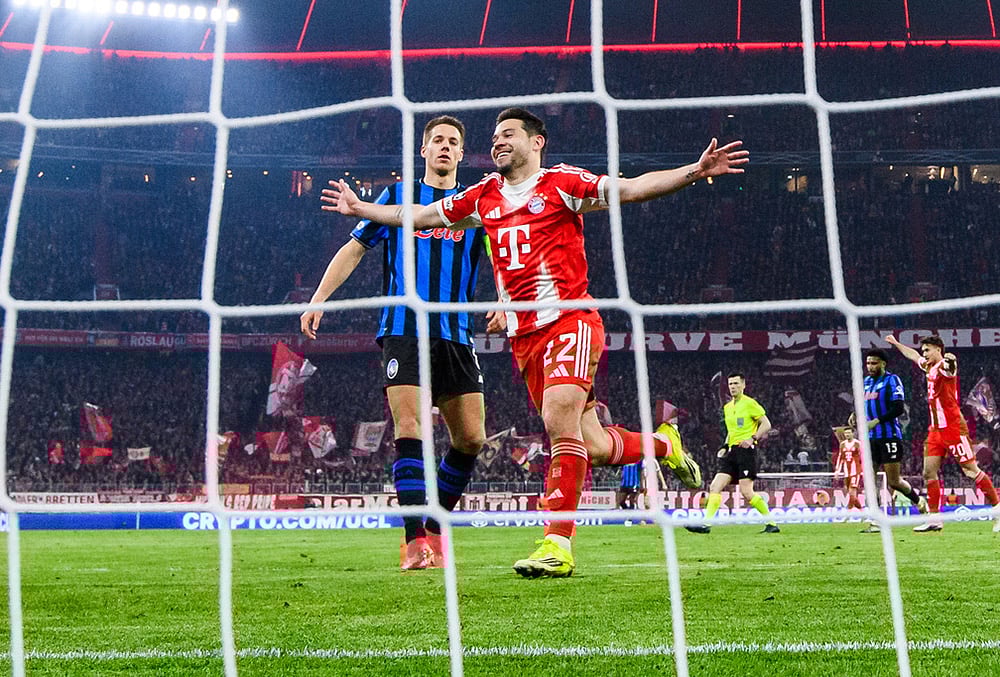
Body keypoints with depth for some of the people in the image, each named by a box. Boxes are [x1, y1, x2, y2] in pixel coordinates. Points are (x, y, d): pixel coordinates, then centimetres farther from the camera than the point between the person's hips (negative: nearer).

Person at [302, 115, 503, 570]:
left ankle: (434, 527, 16)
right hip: (403, 331, -3)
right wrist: (317, 300, 5)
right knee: (409, 430, -16)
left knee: (471, 438, -1)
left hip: (456, 336, 3)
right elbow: (354, 249, 14)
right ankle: (415, 538, -18)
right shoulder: (398, 196, 12)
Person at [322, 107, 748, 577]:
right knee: (591, 448, 3)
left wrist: (694, 172, -20)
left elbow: (632, 188, -7)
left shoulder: (561, 183, 1)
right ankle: (662, 443, 33)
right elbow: (421, 215, 29)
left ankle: (557, 543, -21)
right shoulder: (484, 197, 17)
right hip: (524, 338, 5)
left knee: (559, 419, -23)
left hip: (569, 320, -5)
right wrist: (359, 208, 35)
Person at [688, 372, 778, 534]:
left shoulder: (750, 403, -3)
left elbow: (766, 424, -5)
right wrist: (725, 447, 16)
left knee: (746, 492, -14)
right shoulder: (727, 407, 20)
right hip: (732, 451, 8)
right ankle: (706, 524, -9)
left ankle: (771, 524, -3)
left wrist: (753, 439, -17)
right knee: (715, 487, -5)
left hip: (746, 450, -8)